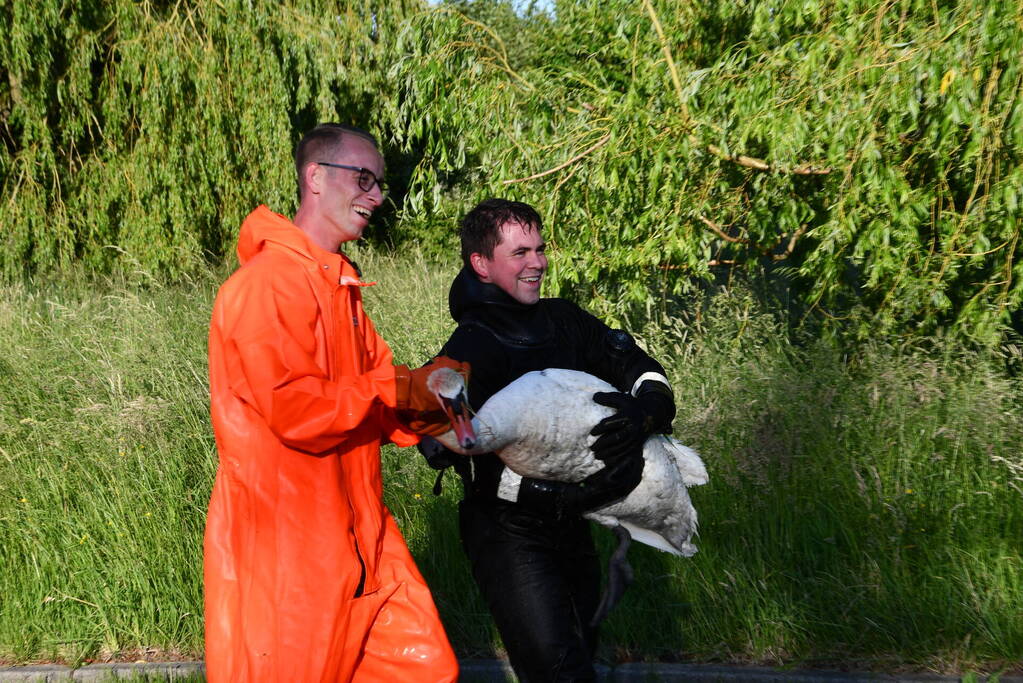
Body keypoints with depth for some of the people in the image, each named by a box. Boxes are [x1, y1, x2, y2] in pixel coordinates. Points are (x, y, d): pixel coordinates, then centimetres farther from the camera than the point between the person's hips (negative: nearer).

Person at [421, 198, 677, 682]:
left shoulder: (563, 321, 4)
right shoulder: (470, 350, -16)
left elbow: (645, 370, 0)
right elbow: (459, 455, -27)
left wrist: (644, 411, -25)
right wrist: (565, 496, -34)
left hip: (569, 527, 7)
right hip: (508, 533, -7)